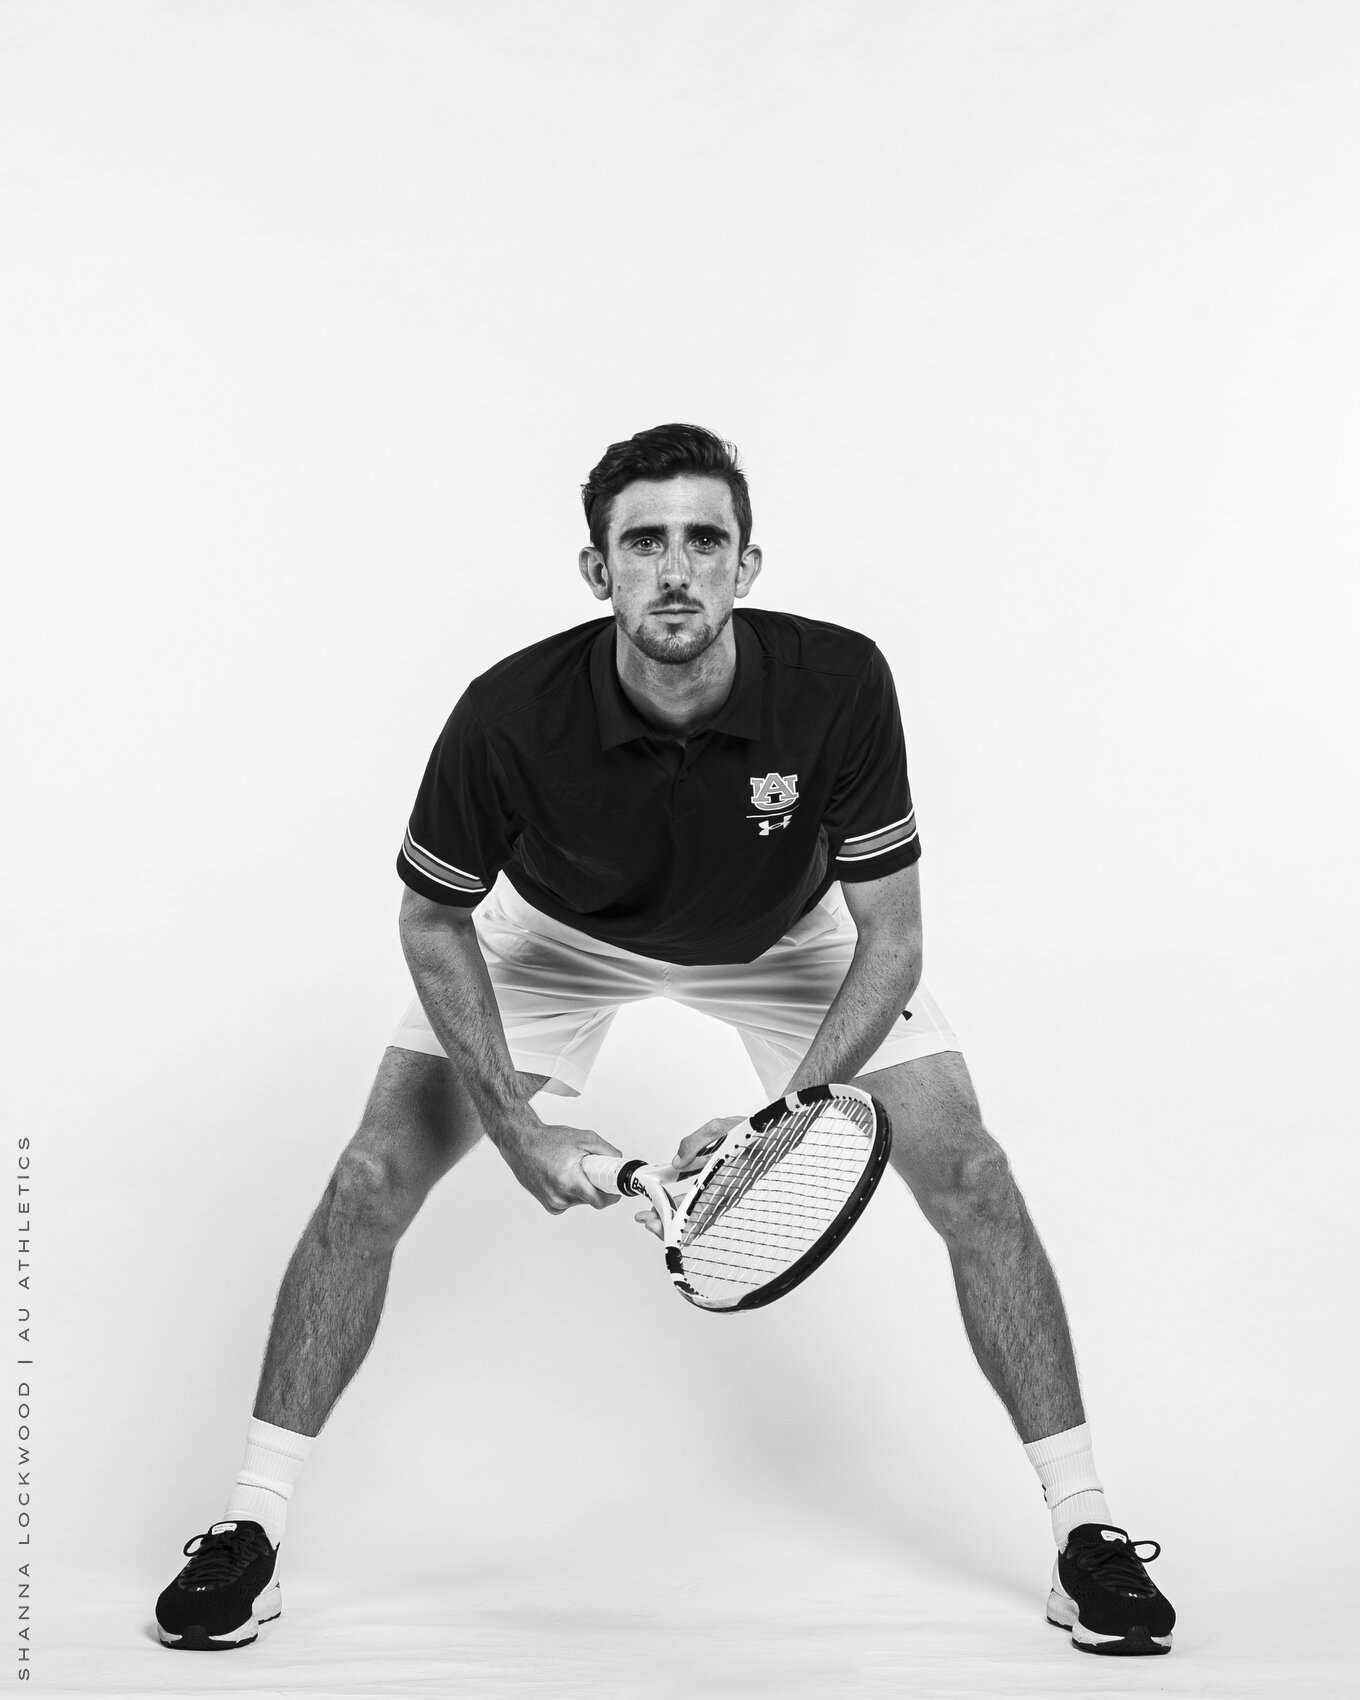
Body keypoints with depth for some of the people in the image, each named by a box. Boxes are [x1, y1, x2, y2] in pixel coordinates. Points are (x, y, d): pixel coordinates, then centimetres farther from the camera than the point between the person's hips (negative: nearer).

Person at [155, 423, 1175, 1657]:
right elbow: (433, 921, -16)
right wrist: (518, 1129, -22)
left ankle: (1085, 1524, 6)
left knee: (970, 1177, -11)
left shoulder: (840, 685, -33)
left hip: (787, 942, 1)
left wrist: (787, 1117, -33)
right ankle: (248, 1530, 5)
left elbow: (889, 934, -23)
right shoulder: (512, 715, -34)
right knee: (373, 1178, -11)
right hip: (555, 937, 0)